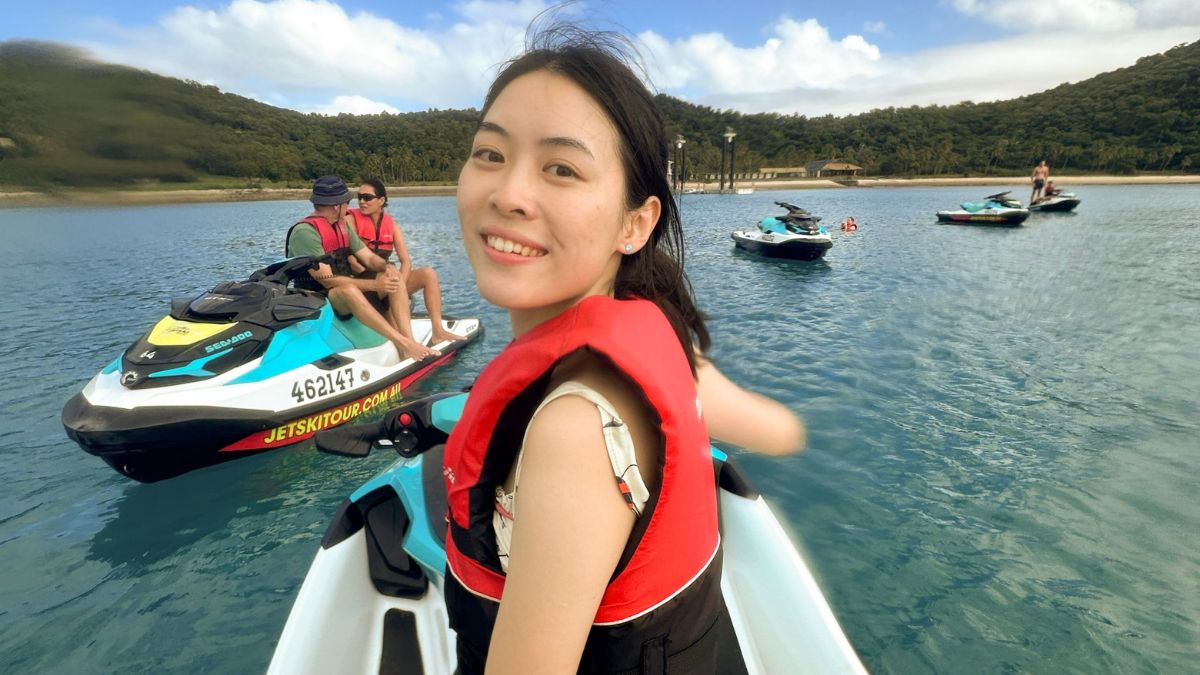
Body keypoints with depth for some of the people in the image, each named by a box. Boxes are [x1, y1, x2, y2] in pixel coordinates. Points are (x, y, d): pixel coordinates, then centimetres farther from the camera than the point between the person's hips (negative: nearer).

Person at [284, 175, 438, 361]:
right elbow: (327, 280, -22)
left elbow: (369, 257, 9)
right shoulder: (305, 232, -16)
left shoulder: (343, 226, 11)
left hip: (347, 293, 8)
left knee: (394, 279, -9)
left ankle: (407, 338, -27)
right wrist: (373, 285, -25)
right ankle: (403, 343, -43)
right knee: (348, 289, -39)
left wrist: (386, 267, -14)